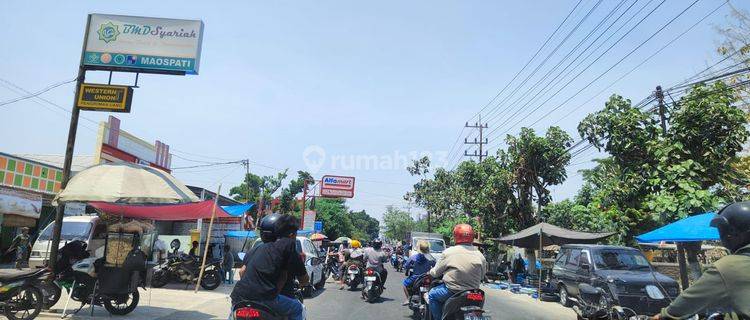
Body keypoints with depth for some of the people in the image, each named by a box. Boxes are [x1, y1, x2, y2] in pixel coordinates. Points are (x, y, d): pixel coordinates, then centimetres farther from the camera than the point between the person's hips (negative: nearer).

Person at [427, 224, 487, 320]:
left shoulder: (449, 252, -10)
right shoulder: (480, 255, -1)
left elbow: (436, 272, 0)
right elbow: (482, 276, 10)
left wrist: (430, 272, 22)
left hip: (452, 291, -4)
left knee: (432, 294, 18)